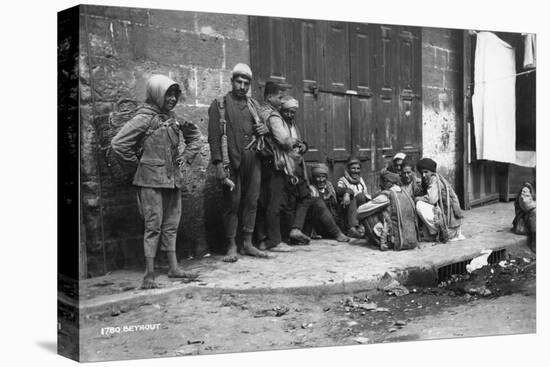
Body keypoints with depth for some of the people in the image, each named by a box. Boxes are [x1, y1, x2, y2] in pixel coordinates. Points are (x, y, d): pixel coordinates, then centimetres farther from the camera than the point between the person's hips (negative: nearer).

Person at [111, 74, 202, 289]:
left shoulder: (173, 118, 9)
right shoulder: (144, 118, -11)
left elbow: (194, 138, 25)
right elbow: (118, 144, -14)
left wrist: (186, 158, 14)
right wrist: (136, 163, -6)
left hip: (173, 179, 7)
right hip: (151, 179, -7)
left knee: (171, 224, 11)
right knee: (153, 225, -6)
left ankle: (173, 268, 19)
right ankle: (149, 275, -2)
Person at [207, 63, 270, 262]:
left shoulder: (253, 104, 18)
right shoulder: (220, 104, 2)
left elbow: (259, 129, 28)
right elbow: (214, 136, -4)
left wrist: (264, 130, 3)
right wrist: (218, 163, -14)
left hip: (253, 160, 5)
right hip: (232, 161, -5)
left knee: (251, 202, 7)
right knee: (232, 204, -2)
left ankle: (248, 244, 16)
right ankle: (232, 247, 5)